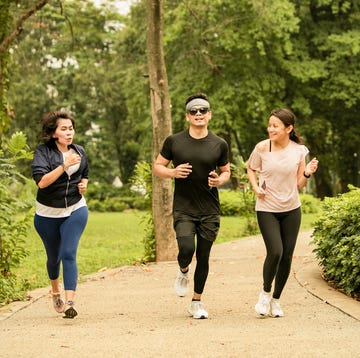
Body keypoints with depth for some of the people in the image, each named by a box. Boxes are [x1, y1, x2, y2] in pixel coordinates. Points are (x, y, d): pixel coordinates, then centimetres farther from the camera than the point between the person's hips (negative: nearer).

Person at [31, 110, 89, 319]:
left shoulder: (79, 151, 2)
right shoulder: (43, 152, -13)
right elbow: (41, 181, -26)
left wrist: (84, 185, -1)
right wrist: (64, 165, -30)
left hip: (75, 210, 1)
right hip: (48, 214, -1)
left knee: (68, 254, -16)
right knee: (54, 257, 16)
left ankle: (70, 302, -23)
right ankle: (56, 290, 46)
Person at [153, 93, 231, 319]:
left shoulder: (219, 145, 2)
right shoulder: (174, 142, -1)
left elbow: (226, 171, 15)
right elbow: (158, 166, 8)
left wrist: (220, 180, -8)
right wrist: (173, 172, -14)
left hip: (210, 211, 2)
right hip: (183, 209, -2)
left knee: (203, 257, 6)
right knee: (186, 248, -22)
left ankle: (197, 303, 23)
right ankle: (183, 272, 15)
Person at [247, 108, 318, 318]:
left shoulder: (299, 151, -4)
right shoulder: (262, 148, -9)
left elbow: (299, 185, 3)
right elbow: (251, 168, 11)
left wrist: (307, 174, -17)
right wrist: (255, 187, -6)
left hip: (291, 209, 2)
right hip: (267, 209, -2)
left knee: (287, 256, 4)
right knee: (275, 252, -18)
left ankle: (276, 300, 22)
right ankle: (265, 292, 8)